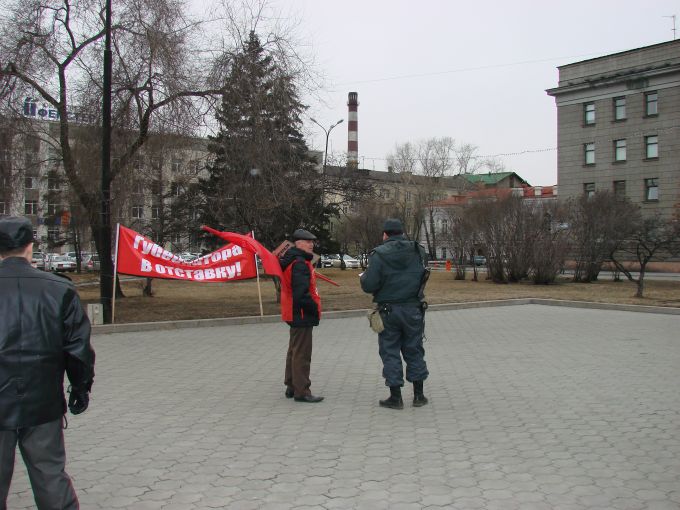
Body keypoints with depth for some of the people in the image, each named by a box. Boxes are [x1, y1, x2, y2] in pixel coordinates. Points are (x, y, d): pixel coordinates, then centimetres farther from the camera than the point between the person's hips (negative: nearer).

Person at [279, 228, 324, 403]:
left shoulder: (292, 262, 14)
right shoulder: (300, 264, -19)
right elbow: (302, 293, -27)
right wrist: (315, 309, -14)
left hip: (295, 315, 11)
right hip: (302, 315, -11)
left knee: (294, 351, 19)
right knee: (302, 354, -6)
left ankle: (291, 387, 29)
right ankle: (301, 392, -2)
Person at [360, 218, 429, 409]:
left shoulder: (379, 254, -11)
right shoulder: (418, 252, 3)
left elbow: (369, 286, -15)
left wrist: (363, 276, 6)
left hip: (388, 311, -3)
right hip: (414, 309, 3)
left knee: (390, 352, 6)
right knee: (414, 351, 13)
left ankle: (395, 397, 9)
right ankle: (419, 395, 18)